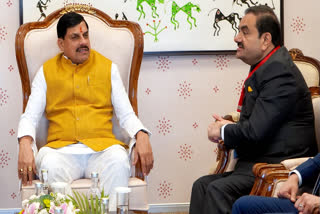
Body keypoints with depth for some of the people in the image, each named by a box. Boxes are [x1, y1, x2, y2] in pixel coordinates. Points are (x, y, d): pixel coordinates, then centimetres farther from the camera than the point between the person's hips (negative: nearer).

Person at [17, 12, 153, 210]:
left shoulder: (108, 67, 16)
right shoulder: (47, 71, 15)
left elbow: (126, 114, 13)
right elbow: (30, 117, 10)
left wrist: (142, 136, -10)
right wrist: (25, 144, -12)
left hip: (101, 147, 0)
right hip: (61, 147, 0)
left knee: (119, 162, -34)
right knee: (49, 165, -35)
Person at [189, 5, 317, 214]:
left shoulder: (278, 70, -17)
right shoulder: (266, 66, 16)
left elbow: (255, 132, -22)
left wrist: (223, 131, -3)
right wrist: (228, 126, 3)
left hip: (279, 164, -10)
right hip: (257, 161, 10)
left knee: (218, 190, -25)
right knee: (202, 185, -1)